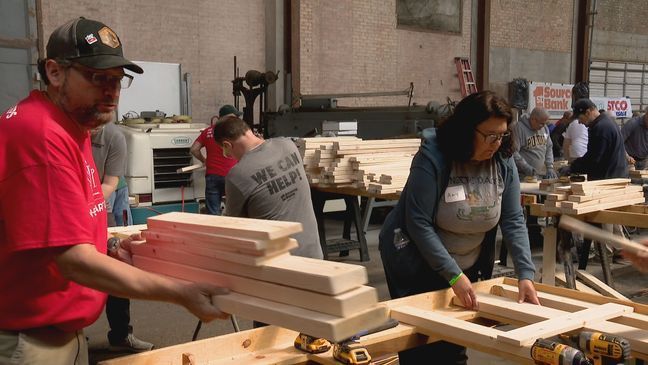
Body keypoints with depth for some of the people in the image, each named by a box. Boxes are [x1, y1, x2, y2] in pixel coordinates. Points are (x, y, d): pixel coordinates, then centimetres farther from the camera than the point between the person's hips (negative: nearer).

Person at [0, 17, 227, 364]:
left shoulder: (72, 129, 9)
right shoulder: (41, 133, -22)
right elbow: (75, 261, -26)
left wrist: (110, 251, 1)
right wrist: (180, 293, -25)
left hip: (65, 332, 9)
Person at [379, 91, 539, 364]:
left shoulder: (503, 162, -9)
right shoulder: (432, 158, -23)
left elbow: (513, 221, -8)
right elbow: (419, 223, -24)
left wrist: (525, 274, -19)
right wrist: (453, 276, -27)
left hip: (470, 265, 4)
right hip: (417, 264, -4)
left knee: (456, 343, 10)